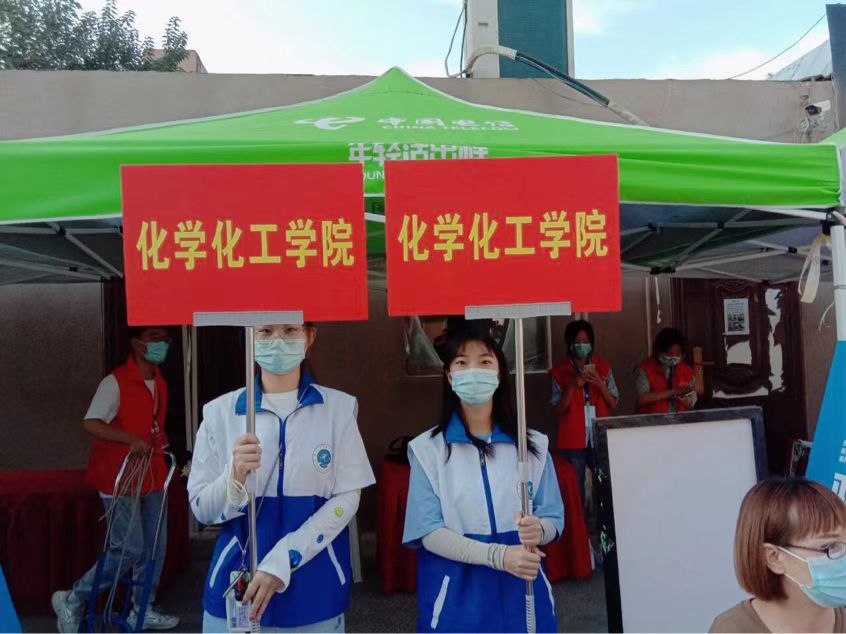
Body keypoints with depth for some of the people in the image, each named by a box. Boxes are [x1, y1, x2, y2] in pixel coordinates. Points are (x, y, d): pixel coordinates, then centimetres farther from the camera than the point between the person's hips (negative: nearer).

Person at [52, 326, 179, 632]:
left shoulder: (160, 383, 9)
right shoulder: (115, 382, -15)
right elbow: (91, 423, -22)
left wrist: (160, 442, 6)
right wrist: (131, 439, -30)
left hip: (151, 477, 8)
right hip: (119, 480, -8)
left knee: (155, 546, 11)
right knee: (129, 549, -6)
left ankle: (143, 609, 27)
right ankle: (72, 600, 15)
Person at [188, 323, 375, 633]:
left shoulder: (339, 407, -4)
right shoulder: (220, 412, -3)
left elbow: (347, 497, -7)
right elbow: (201, 509, 0)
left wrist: (282, 562, -15)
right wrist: (235, 477, -21)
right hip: (237, 584, 1)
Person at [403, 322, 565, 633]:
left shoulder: (532, 444, 1)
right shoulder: (428, 448, -6)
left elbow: (553, 518, 2)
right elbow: (428, 532, -11)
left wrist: (538, 530, -21)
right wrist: (498, 555, -23)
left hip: (521, 587, 2)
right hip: (458, 593, -2)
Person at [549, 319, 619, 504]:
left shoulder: (603, 367, 9)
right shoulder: (560, 372, 4)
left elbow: (613, 404, 7)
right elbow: (559, 409, -1)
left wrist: (600, 384, -11)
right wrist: (573, 385, -14)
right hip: (573, 439, -1)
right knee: (575, 490, -2)